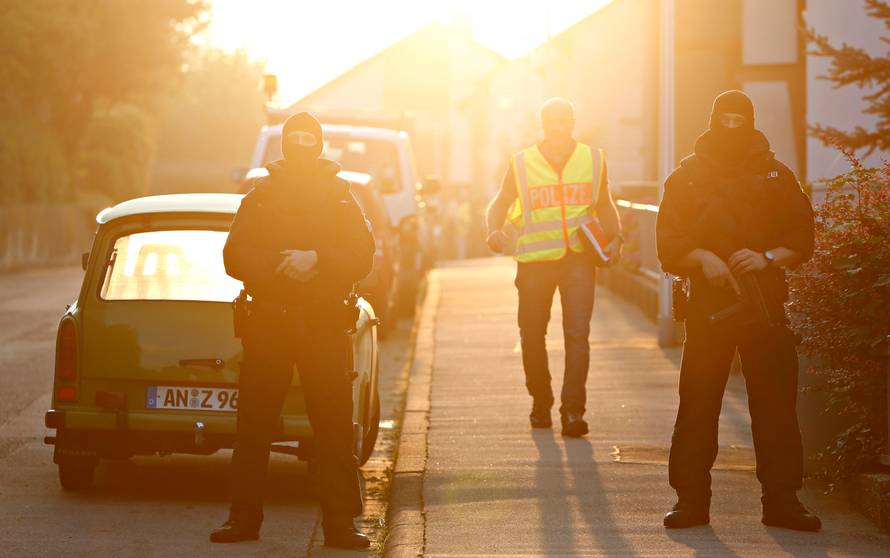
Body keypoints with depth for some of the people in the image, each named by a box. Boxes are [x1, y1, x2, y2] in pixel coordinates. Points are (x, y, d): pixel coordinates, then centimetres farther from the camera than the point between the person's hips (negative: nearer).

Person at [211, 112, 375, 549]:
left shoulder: (340, 197, 11)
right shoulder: (260, 197, 11)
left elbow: (361, 256, 1)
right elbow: (235, 257, 2)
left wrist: (315, 259, -15)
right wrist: (280, 265, -14)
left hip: (324, 323, 0)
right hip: (267, 321, 1)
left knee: (334, 426, -5)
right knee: (253, 426, 0)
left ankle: (340, 524, -2)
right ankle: (244, 518, 8)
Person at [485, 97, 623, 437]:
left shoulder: (593, 160, 9)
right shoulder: (522, 164, 5)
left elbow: (604, 205, 22)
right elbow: (499, 205, 11)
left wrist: (614, 237, 5)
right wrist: (494, 230, -10)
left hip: (579, 258, 0)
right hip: (534, 259, 0)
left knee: (577, 333, -13)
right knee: (532, 336, 5)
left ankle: (573, 410, -14)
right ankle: (540, 403, 25)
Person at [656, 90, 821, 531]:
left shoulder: (776, 176, 11)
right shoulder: (687, 177, 8)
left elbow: (802, 238, 7)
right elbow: (669, 243, 3)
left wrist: (769, 257, -11)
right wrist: (702, 257, -16)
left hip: (765, 302, 1)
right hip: (707, 307, -1)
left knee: (776, 403, -1)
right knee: (697, 404, -3)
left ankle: (782, 500, 5)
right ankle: (691, 499, 4)